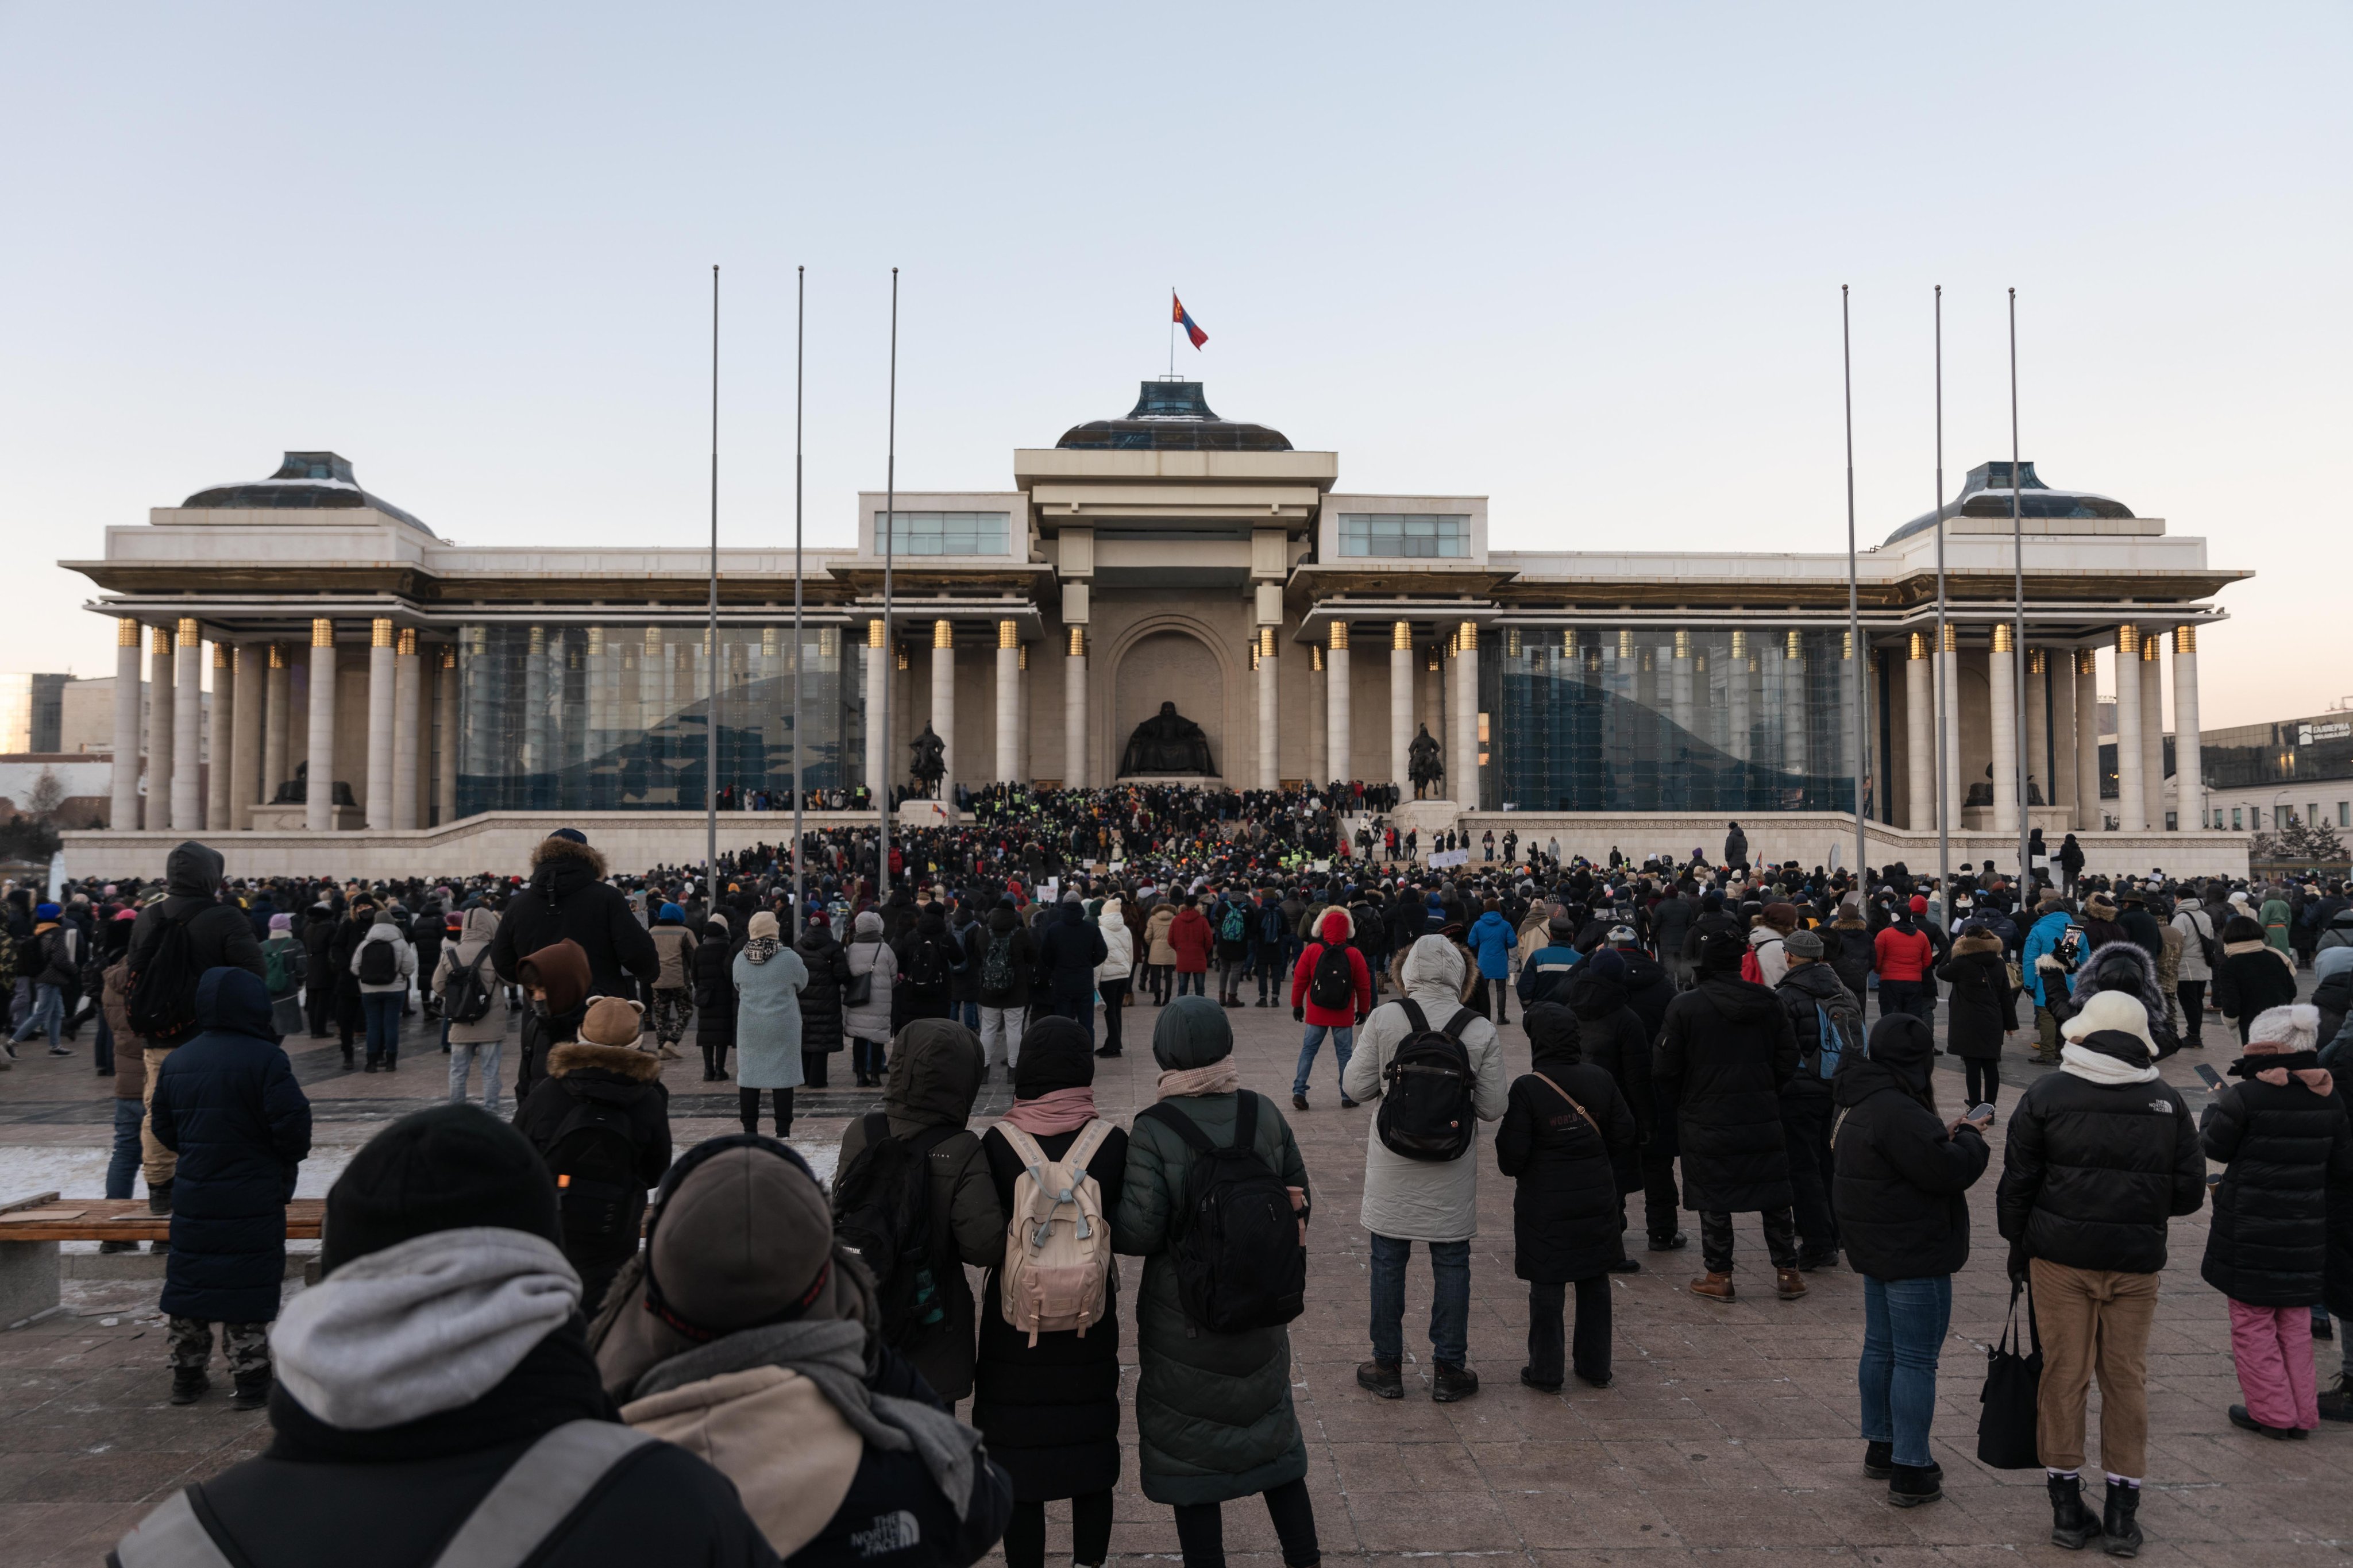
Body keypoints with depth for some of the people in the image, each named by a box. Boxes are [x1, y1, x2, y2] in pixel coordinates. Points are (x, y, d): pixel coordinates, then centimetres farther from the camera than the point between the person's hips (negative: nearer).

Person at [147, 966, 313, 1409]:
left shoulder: (176, 1062, 5)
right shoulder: (265, 1060, -16)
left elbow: (165, 1131, 13)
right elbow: (293, 1128, -19)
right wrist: (293, 1155, 2)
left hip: (192, 1198, 6)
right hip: (253, 1203, -5)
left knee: (189, 1285, 15)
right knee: (248, 1289, 1)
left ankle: (187, 1377, 24)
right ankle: (251, 1382, 6)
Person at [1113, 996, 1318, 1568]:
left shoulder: (1154, 1131, -19)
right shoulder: (1264, 1114, -7)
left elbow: (1139, 1233, -21)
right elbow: (1300, 1204, 1)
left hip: (1182, 1322, -4)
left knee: (1189, 1451, 12)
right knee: (1272, 1433, 22)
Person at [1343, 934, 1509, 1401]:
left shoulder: (1384, 1019, -12)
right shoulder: (1482, 1031, -9)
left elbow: (1355, 1088, -7)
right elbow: (1492, 1108, -4)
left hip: (1393, 1169, 0)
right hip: (1452, 1172, 1)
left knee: (1388, 1262, 13)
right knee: (1452, 1264, 13)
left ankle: (1388, 1367, 23)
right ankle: (1449, 1370, 22)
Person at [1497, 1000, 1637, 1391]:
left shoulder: (1526, 1089, -16)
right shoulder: (1601, 1080, -2)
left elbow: (1512, 1157, -15)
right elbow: (1624, 1136, 5)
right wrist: (1615, 1192, 17)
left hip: (1545, 1204, -4)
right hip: (1598, 1199, 4)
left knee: (1546, 1287, 6)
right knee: (1594, 1283, 15)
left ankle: (1546, 1371, 14)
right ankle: (1595, 1366, 25)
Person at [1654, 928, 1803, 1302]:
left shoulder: (1684, 1006, -13)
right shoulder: (1769, 1003, -1)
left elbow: (1664, 1068, -8)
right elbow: (1788, 1059, 5)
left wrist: (1676, 1107, 9)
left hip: (1706, 1120, -3)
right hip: (1763, 1117, 3)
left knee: (1713, 1200, 6)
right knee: (1774, 1196, 14)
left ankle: (1719, 1276, 12)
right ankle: (1787, 1272, 20)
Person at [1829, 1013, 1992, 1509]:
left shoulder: (1863, 1105, 10)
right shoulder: (1898, 1112, -25)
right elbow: (1947, 1170, -26)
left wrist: (1949, 1136, 6)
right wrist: (1970, 1138, -8)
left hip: (1877, 1249, 11)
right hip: (1914, 1256, -11)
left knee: (1880, 1349, 19)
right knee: (1916, 1361, -2)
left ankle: (1881, 1448, 32)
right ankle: (1910, 1472, 4)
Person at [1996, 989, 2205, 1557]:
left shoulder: (2045, 1095, -6)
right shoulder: (2167, 1102, 1)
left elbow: (2016, 1184, -3)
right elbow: (2190, 1192, 4)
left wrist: (2018, 1248, 10)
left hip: (2060, 1258, -2)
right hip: (2136, 1262, 2)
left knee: (2064, 1375, 6)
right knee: (2127, 1379, 11)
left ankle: (2067, 1508, 14)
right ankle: (2123, 1514, 16)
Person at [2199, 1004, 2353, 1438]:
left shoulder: (2245, 1097, -19)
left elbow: (2214, 1146, -5)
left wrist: (2214, 1104, 9)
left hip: (2250, 1231, -6)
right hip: (2306, 1229, 6)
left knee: (2253, 1321, 8)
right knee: (2296, 1321, 18)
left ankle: (2273, 1412, 13)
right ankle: (2302, 1413, 24)